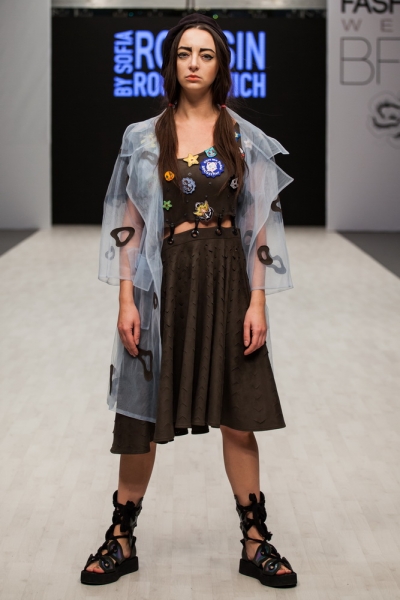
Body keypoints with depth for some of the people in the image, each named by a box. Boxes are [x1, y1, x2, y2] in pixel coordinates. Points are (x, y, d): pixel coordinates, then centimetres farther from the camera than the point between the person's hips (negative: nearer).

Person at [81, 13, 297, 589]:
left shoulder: (244, 139, 4)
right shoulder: (144, 138, 4)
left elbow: (259, 225, 3)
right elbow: (129, 223, 3)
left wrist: (258, 301, -5)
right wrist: (126, 300, -5)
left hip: (228, 281, 0)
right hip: (163, 281, 0)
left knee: (239, 417, 3)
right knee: (143, 415, 5)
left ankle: (255, 542, 15)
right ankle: (121, 540, 18)